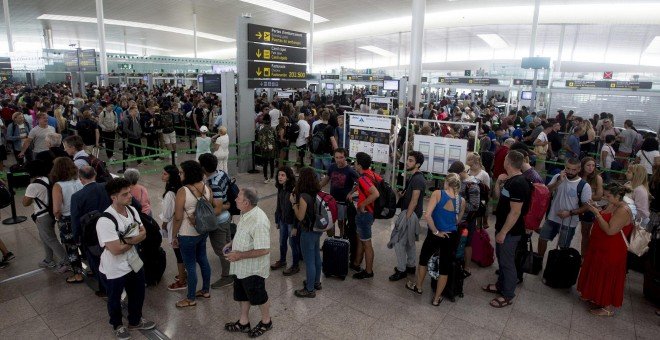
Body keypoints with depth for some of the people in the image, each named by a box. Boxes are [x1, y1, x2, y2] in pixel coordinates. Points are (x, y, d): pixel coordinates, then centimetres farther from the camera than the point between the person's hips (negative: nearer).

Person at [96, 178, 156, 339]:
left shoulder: (132, 210, -6)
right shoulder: (105, 221, -30)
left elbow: (143, 234, -2)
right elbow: (116, 249, -30)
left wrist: (128, 240, -20)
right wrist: (134, 240, -15)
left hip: (134, 263, 6)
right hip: (114, 270, -6)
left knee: (137, 295, 24)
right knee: (114, 299, 21)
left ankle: (135, 321, 49)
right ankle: (117, 325, 47)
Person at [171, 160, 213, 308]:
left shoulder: (182, 191, -21)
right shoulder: (206, 188, -3)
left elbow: (178, 218, -18)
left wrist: (174, 236, -7)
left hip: (188, 235, -7)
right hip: (203, 231, 7)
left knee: (190, 265, 6)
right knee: (203, 259, 21)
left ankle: (191, 299, 22)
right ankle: (205, 290, 37)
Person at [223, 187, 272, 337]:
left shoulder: (259, 222, -32)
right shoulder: (245, 214, -2)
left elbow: (264, 250, -31)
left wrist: (239, 255, -25)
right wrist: (232, 244, 1)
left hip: (253, 269, -8)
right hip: (241, 266, 8)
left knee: (258, 297, 14)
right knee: (242, 295, 23)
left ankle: (266, 322, 38)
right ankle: (243, 322, 43)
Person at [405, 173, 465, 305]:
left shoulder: (438, 193, -15)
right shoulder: (462, 201, -3)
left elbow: (427, 215, -25)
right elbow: (458, 220, 13)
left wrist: (436, 231, -14)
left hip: (436, 235, -2)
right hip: (451, 236, 3)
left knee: (423, 259, 22)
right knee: (445, 267, 14)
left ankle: (418, 287, 40)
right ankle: (436, 298, 26)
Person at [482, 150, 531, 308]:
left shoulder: (518, 184, -25)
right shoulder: (511, 179, 5)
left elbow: (515, 212, -25)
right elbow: (499, 195, 17)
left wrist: (503, 232, -21)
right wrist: (498, 182, 1)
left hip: (510, 231, -10)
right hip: (503, 226, 10)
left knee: (507, 261, 4)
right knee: (501, 257, 22)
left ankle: (508, 295, 20)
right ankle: (500, 285, 39)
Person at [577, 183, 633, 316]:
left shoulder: (623, 211, -24)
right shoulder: (611, 205, 3)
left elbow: (610, 230, -29)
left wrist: (596, 213, -28)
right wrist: (595, 209, 0)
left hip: (611, 252, -9)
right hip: (600, 247, 9)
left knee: (607, 278, 4)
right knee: (597, 274, 22)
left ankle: (607, 308, 19)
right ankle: (595, 297, 40)